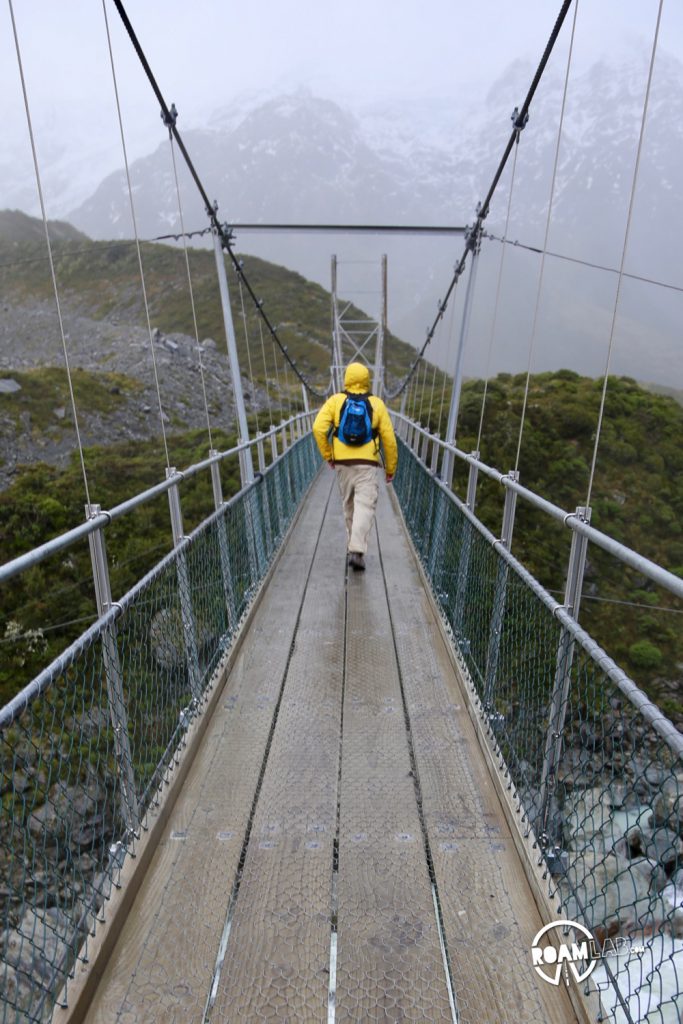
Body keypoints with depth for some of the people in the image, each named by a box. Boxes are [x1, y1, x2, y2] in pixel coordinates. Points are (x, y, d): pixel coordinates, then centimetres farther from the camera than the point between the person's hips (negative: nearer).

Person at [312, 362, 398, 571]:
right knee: (364, 508, -6)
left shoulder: (335, 400, 2)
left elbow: (319, 428, -11)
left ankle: (354, 545, 32)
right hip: (367, 465, -2)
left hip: (342, 463, 2)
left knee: (349, 505, 19)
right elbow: (389, 439, 1)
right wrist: (391, 468, 10)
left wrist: (327, 455, 2)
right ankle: (357, 552, -21)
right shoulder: (377, 404, 2)